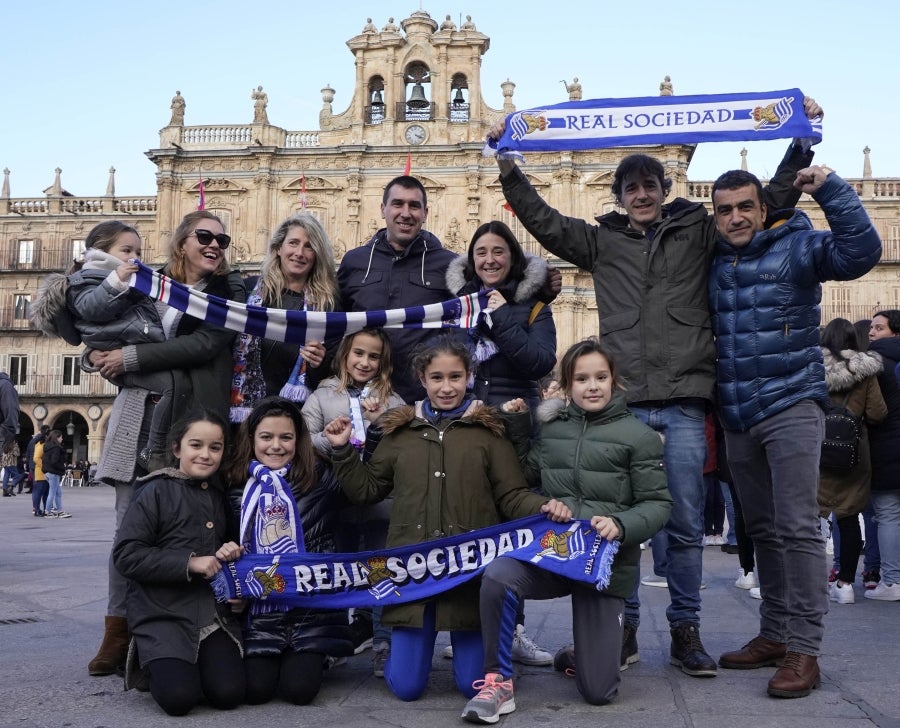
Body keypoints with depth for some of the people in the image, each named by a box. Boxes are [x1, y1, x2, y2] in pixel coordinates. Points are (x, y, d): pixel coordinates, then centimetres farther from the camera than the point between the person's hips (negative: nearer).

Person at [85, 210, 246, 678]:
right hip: (138, 417, 2)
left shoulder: (229, 291, 7)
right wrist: (97, 356, 0)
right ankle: (118, 630, 10)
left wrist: (130, 358, -11)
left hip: (190, 421, -2)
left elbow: (204, 344, -9)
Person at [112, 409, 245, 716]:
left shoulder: (220, 496, 12)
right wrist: (189, 563, -18)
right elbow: (125, 554, -14)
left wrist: (231, 552, 0)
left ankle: (195, 663, 17)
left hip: (213, 612, 5)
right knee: (179, 697, -21)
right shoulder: (157, 492, -7)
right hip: (163, 613, -4)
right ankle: (156, 664, 11)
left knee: (228, 694, -14)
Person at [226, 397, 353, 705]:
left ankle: (311, 658, 22)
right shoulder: (237, 486, 5)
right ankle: (265, 660, 24)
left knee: (299, 689, -14)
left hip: (310, 605, -1)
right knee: (256, 689, -12)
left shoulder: (320, 480, 2)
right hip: (258, 607, 1)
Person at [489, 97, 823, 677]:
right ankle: (623, 625, 16)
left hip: (685, 401, -1)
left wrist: (803, 138, 7)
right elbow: (542, 219, 12)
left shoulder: (699, 232, 11)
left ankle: (686, 631, 15)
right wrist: (507, 159, 8)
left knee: (685, 524, 4)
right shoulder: (602, 242, 14)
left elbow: (772, 201, 12)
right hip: (622, 400, 1)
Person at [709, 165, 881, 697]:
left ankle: (804, 649, -3)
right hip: (737, 417, 6)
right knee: (763, 531, 13)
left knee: (797, 528, -9)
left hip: (792, 407, -6)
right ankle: (775, 634, 23)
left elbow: (861, 252, -20)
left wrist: (831, 189, -24)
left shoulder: (797, 246, -4)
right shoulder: (714, 260, 11)